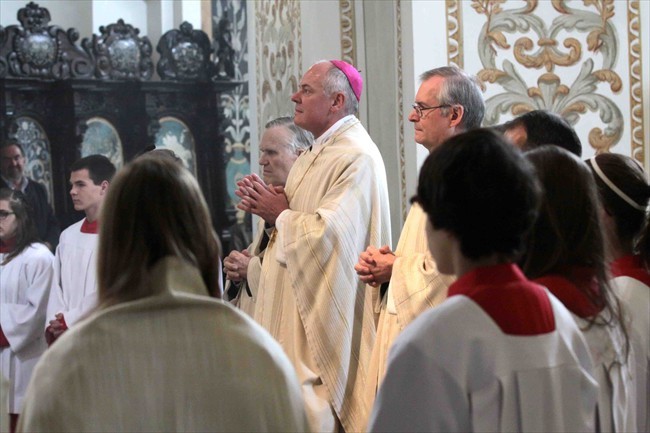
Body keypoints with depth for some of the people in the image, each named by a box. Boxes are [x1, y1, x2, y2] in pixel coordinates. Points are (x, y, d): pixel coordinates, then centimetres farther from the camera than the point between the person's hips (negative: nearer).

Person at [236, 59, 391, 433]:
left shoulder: (357, 157, -16)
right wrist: (271, 209, 3)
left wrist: (280, 214, -9)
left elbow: (328, 232, -24)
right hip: (297, 311, 9)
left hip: (327, 312, -9)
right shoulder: (313, 158, 16)